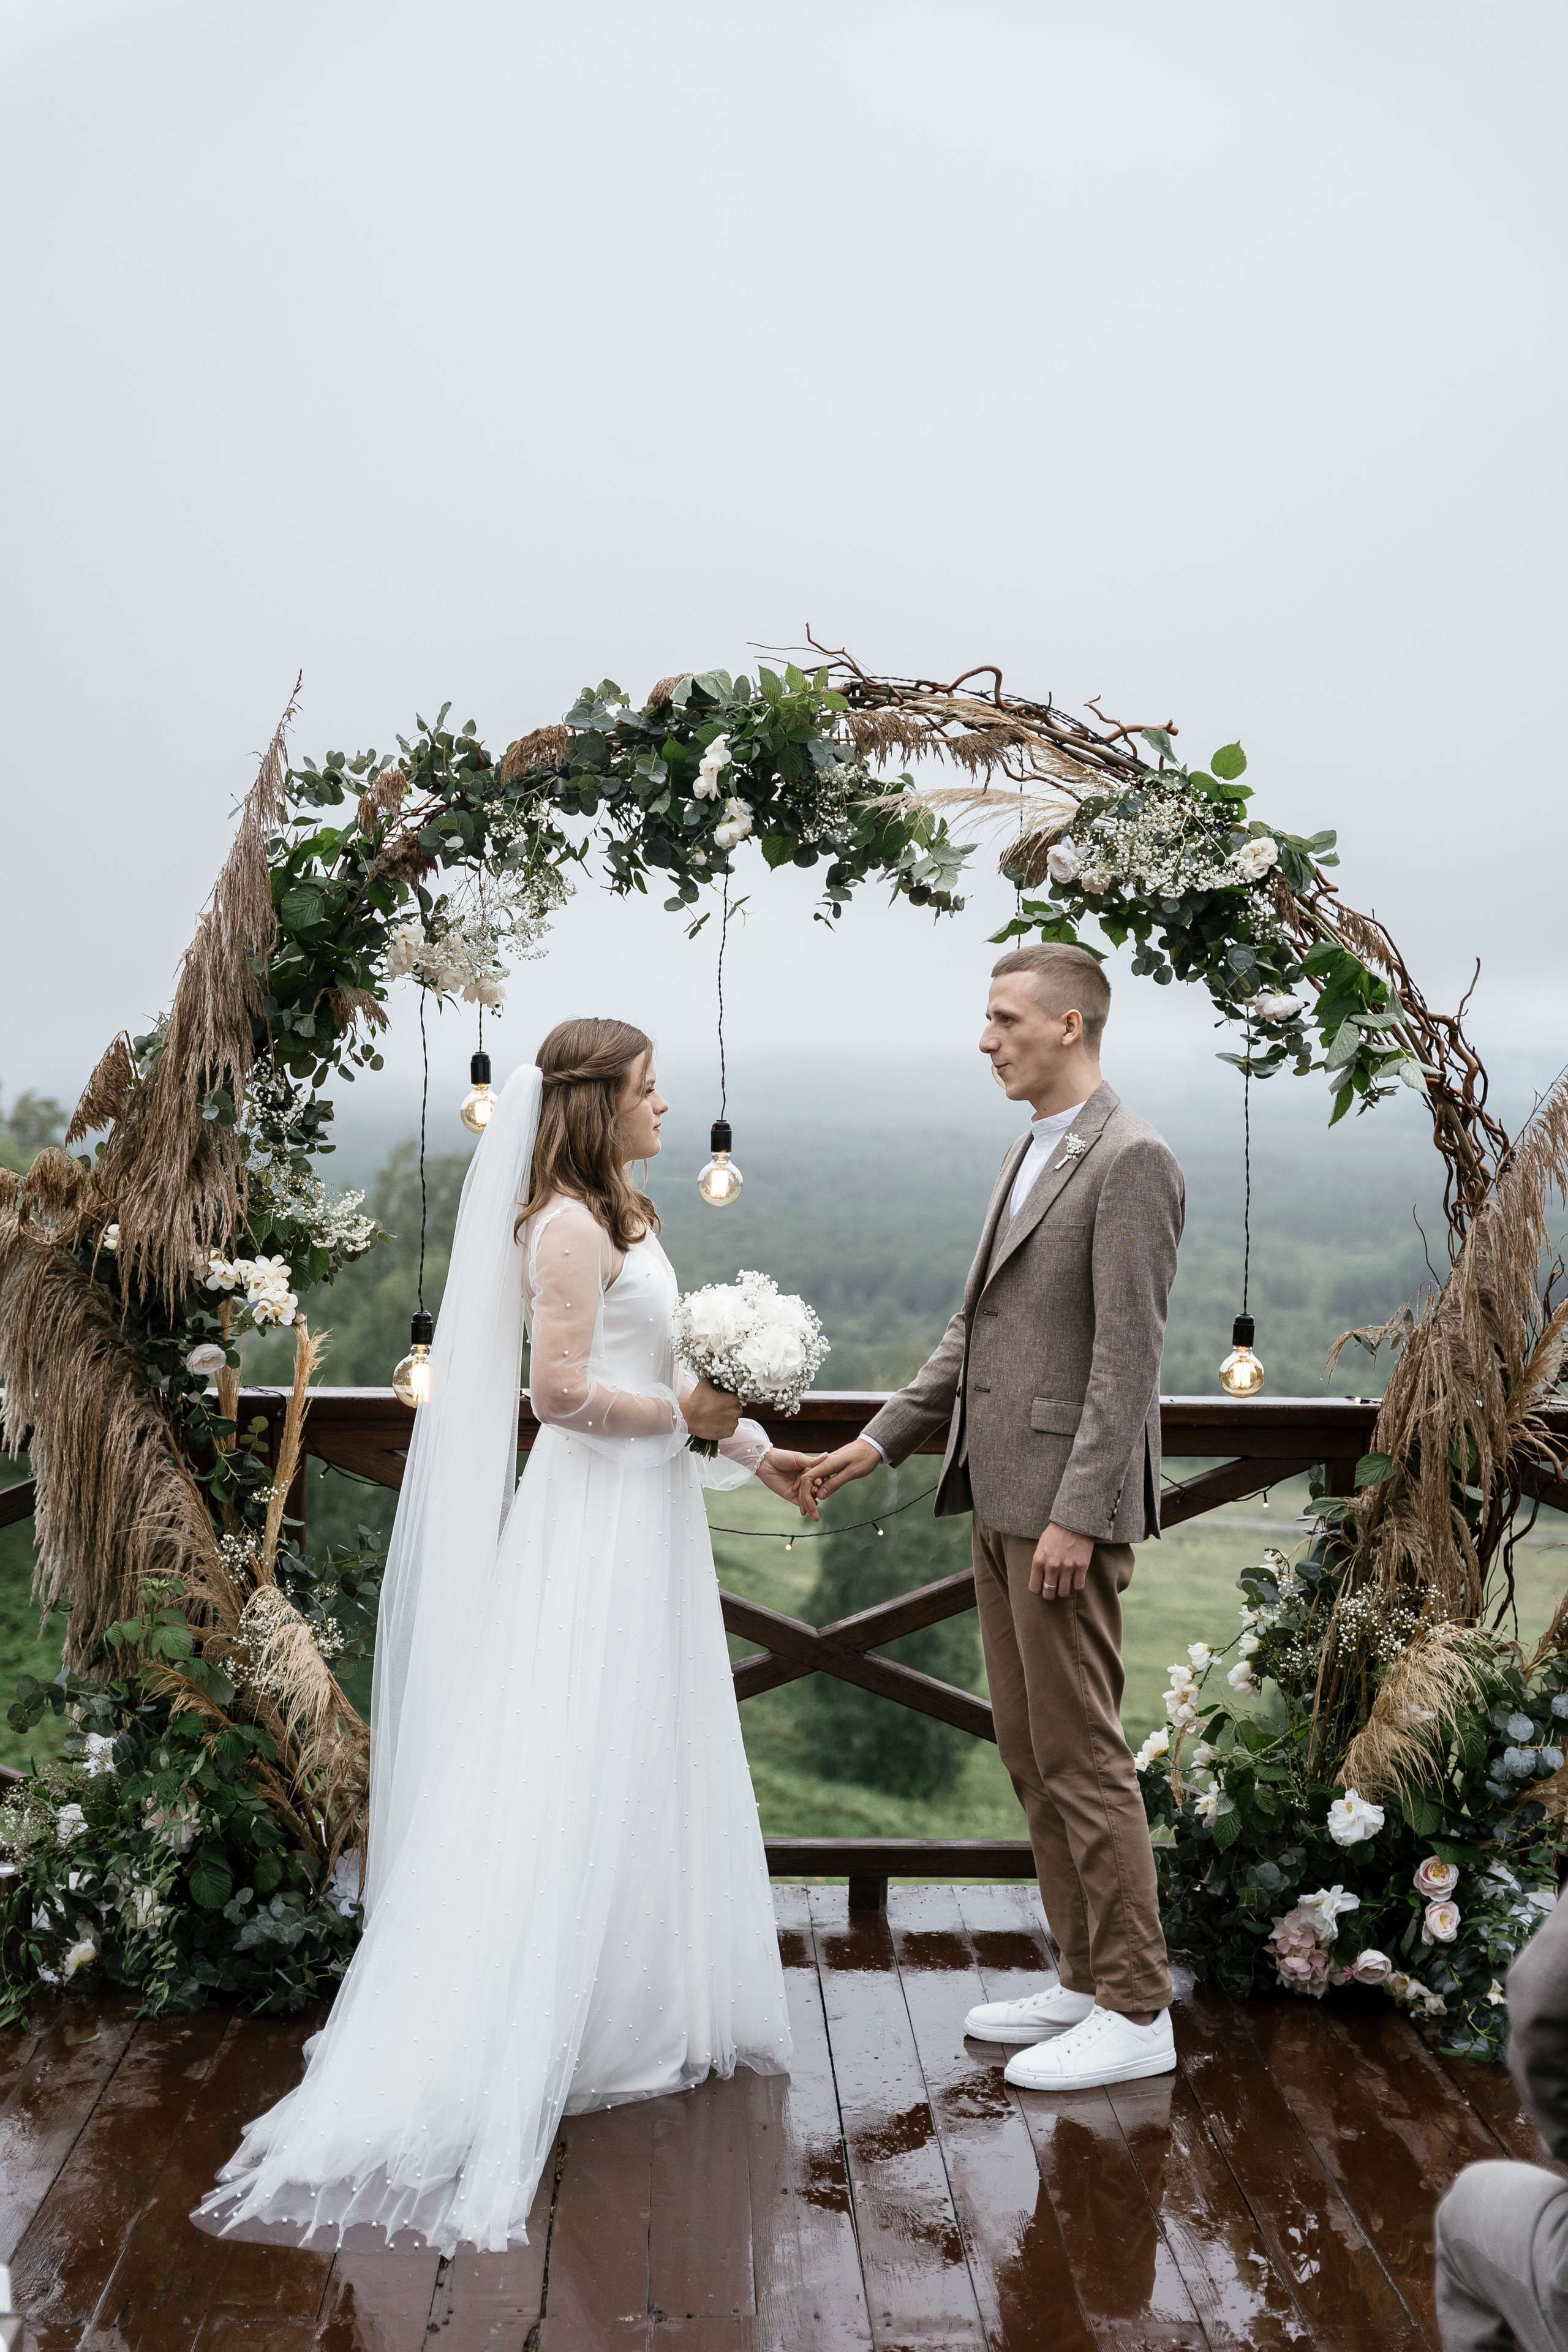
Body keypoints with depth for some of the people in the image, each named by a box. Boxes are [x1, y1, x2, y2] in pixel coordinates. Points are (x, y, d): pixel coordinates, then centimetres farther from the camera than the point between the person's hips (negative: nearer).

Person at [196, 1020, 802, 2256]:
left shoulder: (624, 1216, 14)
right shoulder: (567, 1225, -17)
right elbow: (565, 1390, -23)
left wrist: (751, 1447, 12)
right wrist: (688, 1413, -13)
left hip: (648, 1515, 10)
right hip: (594, 1519, -10)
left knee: (643, 1767, 15)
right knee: (572, 1778, -4)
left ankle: (642, 2009, 27)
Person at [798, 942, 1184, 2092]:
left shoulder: (1130, 1159, -13)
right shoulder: (1031, 1153, 16)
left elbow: (1129, 1357, -18)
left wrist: (1076, 1518, -21)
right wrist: (878, 1443, 13)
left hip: (1068, 1505, -10)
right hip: (1002, 1497, 10)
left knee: (1081, 1755, -2)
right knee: (1029, 1749, 14)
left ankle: (1137, 2012, 10)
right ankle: (1086, 1978, 26)